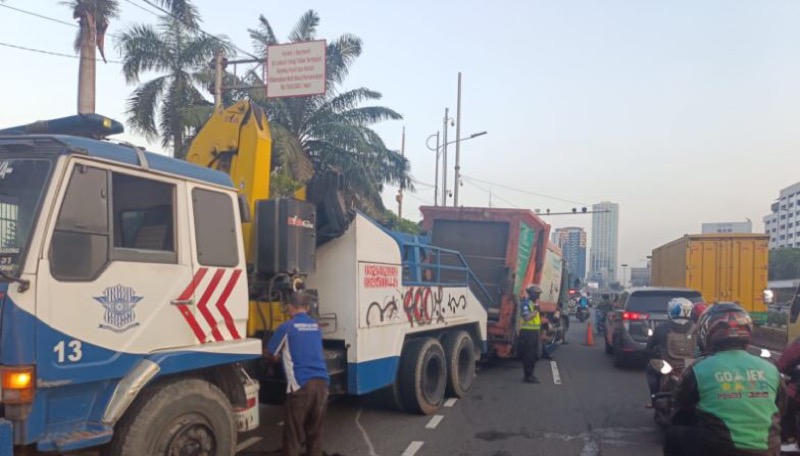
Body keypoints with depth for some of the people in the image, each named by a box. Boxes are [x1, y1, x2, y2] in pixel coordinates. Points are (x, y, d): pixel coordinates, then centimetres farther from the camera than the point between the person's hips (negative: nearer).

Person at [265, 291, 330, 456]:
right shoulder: (316, 327, 16)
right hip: (321, 383, 5)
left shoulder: (287, 327, 1)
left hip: (301, 385, -5)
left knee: (293, 433, 3)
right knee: (315, 432, 14)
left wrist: (279, 355, 37)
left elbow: (269, 354, 13)